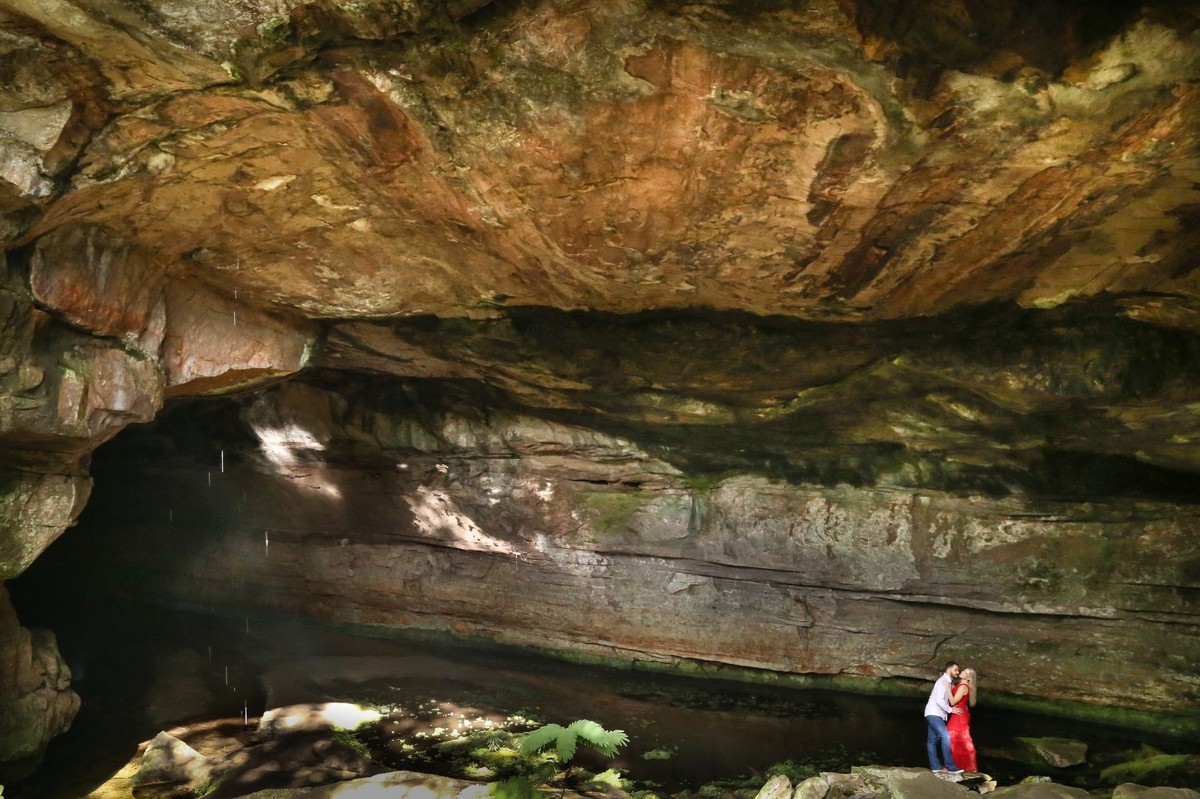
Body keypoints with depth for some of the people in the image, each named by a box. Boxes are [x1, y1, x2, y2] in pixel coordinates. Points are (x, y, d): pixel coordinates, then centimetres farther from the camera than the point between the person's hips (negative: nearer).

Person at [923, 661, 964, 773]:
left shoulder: (949, 682, 15)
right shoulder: (943, 681, -14)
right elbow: (939, 700, -22)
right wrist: (950, 710, -14)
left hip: (936, 714, 10)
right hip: (934, 713, -10)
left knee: (933, 740, 9)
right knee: (945, 737, -15)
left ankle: (935, 766, 11)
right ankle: (950, 766, -14)